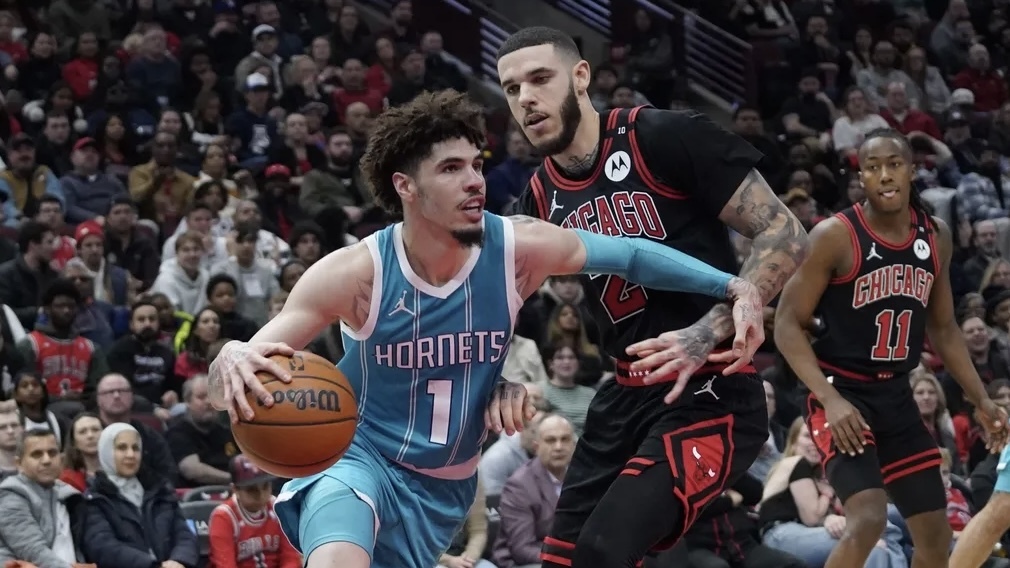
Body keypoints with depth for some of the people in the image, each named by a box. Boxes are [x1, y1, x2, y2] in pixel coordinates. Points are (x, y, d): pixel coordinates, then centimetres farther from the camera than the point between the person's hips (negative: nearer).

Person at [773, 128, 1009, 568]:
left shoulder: (936, 237, 4)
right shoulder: (836, 236, -15)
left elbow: (943, 329, 17)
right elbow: (788, 324, -13)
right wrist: (830, 399, -24)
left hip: (896, 396, 7)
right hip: (842, 393, -7)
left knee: (935, 532, 10)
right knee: (867, 519, -25)